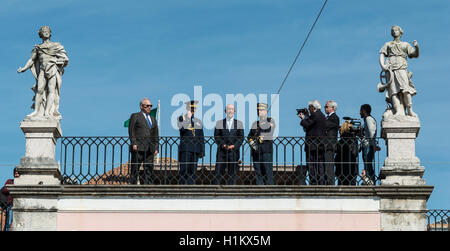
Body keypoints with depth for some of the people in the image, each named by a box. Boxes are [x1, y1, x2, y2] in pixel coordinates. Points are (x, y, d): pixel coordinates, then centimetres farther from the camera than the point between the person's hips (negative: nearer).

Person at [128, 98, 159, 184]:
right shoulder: (135, 116, 6)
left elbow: (156, 135, 20)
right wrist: (134, 143, -14)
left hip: (149, 148, 5)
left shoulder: (153, 119, 23)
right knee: (135, 168, -6)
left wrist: (156, 147, 9)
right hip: (138, 148, -5)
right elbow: (131, 131, -3)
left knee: (149, 168, 0)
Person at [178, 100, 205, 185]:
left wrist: (202, 150, 13)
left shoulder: (198, 121, 18)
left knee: (193, 171, 2)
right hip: (185, 148, -4)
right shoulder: (181, 118, 5)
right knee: (184, 169, -10)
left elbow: (201, 137, 19)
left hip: (196, 149, 4)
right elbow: (182, 129, -16)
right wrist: (188, 118, -17)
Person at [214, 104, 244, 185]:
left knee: (233, 172, 1)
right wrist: (223, 145, -12)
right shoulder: (219, 123, 10)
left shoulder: (239, 123, 10)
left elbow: (241, 137, 5)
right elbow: (216, 136, 4)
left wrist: (234, 146, -11)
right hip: (222, 151, 0)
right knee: (219, 171, -4)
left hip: (234, 150, 0)